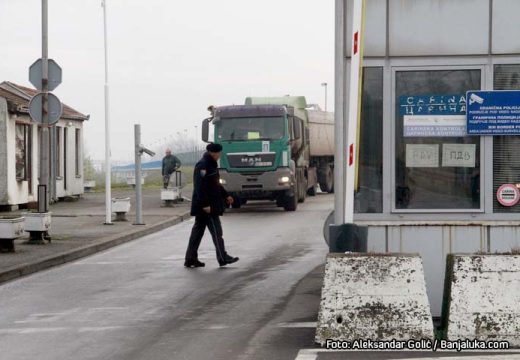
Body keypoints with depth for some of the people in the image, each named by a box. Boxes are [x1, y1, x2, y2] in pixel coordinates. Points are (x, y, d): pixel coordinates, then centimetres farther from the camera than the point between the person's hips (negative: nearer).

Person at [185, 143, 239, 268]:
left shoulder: (211, 164, 16)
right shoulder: (202, 166, -17)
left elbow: (215, 184, 27)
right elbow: (200, 187, -23)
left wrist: (226, 195, 23)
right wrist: (205, 204, -25)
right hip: (206, 205, -10)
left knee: (198, 231, 10)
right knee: (216, 231, -6)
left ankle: (190, 259, 13)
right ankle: (223, 258, -2)